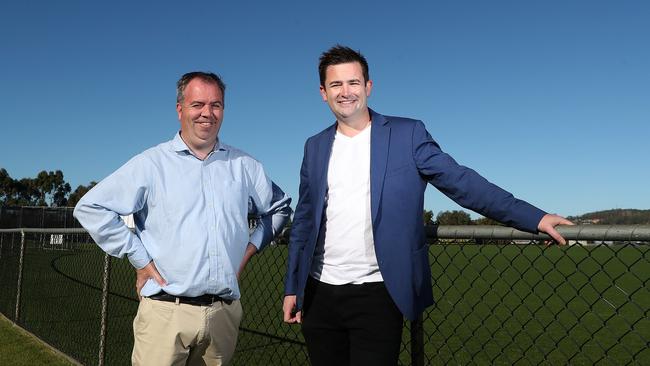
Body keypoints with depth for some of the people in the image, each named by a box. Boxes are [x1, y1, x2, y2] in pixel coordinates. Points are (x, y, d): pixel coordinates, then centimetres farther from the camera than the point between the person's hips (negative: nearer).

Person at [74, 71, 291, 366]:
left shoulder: (244, 166, 10)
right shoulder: (152, 163, 0)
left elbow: (279, 207, 22)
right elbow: (91, 208, -2)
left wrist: (250, 247, 9)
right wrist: (139, 259, -4)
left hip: (225, 313, 3)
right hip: (166, 311, -3)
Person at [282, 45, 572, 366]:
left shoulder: (406, 134, -2)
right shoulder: (315, 146, 9)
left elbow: (460, 181, -7)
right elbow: (304, 220, 12)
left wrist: (533, 217, -15)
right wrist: (292, 287, 10)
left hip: (377, 295, -4)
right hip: (320, 294, 4)